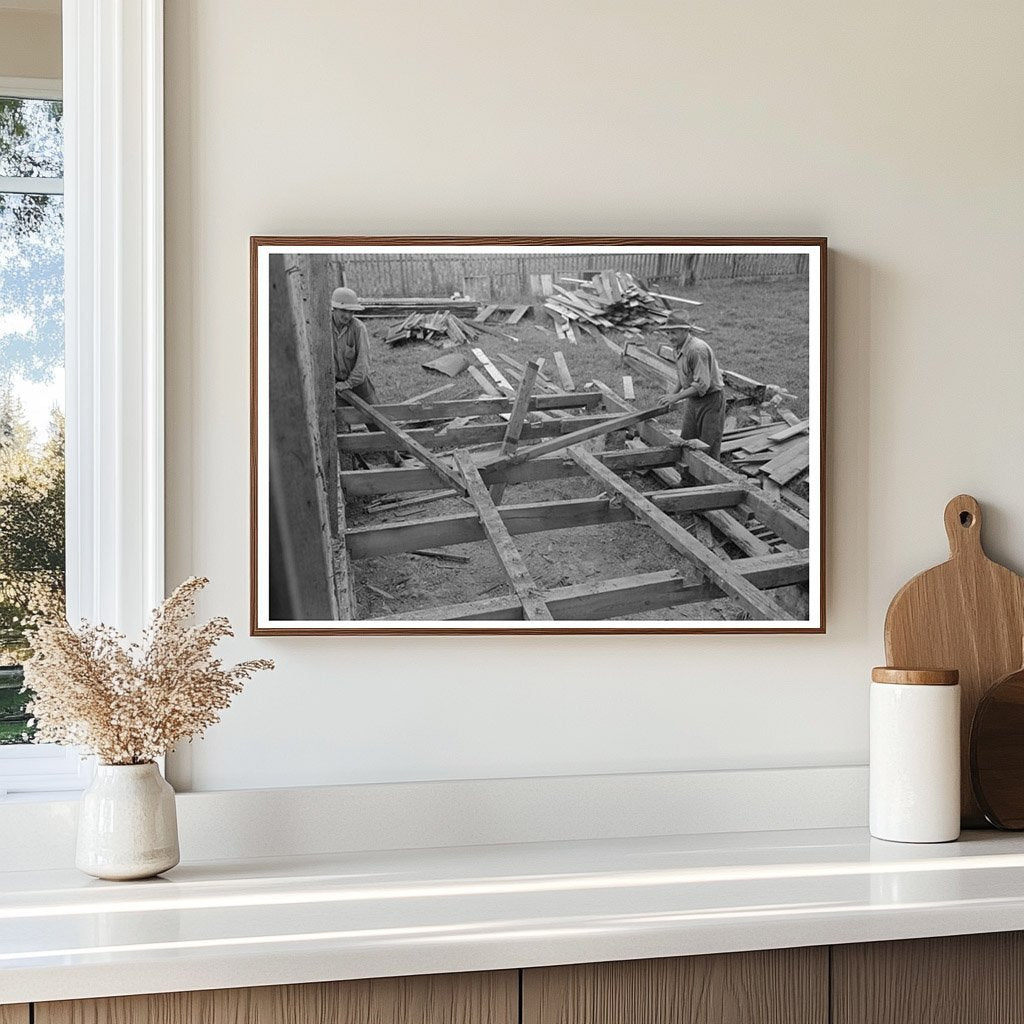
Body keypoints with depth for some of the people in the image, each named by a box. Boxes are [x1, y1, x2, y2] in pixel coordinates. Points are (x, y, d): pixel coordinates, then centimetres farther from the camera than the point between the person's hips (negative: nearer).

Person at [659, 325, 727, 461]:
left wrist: (677, 397, -29)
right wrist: (674, 392, 7)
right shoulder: (679, 347, 2)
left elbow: (702, 385, -30)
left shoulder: (697, 349, -27)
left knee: (708, 448, -2)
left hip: (711, 399, -9)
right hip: (692, 400, 9)